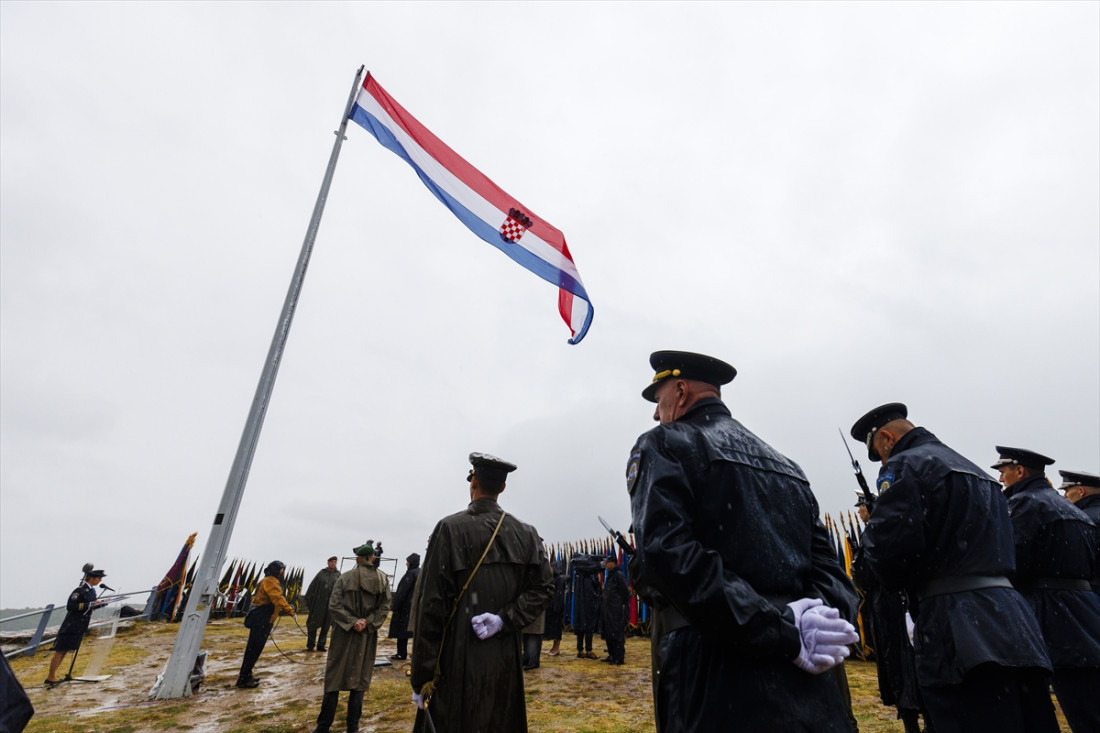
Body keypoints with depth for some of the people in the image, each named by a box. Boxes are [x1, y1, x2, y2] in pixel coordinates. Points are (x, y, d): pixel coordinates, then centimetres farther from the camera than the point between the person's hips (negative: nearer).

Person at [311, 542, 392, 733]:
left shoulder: (345, 577, -2)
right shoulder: (383, 579, -1)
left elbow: (334, 606, -10)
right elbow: (384, 608, -7)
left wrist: (352, 622, -11)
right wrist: (367, 623, -9)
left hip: (344, 634, -1)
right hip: (367, 636, 1)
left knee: (334, 678, 10)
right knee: (360, 680, 10)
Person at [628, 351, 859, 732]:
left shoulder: (662, 445, -4)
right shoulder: (784, 464, 17)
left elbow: (666, 554, -20)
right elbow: (826, 563, 9)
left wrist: (784, 633, -17)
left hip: (720, 688, -7)